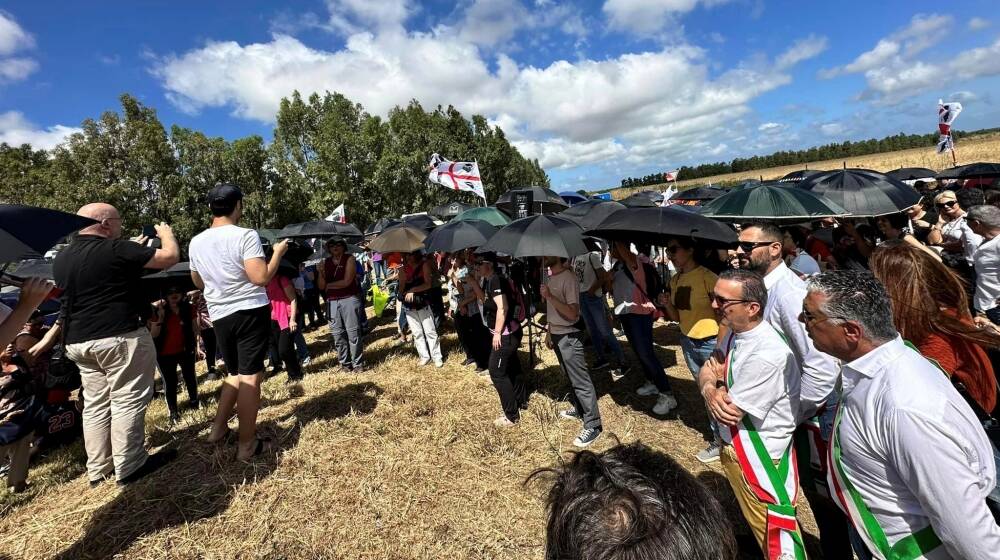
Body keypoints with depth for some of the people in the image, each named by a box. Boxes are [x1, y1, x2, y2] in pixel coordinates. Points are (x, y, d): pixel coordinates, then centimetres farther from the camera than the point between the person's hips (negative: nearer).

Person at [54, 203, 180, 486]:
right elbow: (170, 257, -14)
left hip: (79, 341, 8)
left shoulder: (61, 258, 11)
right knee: (127, 401, 0)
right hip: (121, 337, -8)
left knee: (95, 404, 15)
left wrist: (135, 250, 27)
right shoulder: (115, 249, -15)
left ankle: (98, 469, 23)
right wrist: (166, 233, 5)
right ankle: (129, 467, 7)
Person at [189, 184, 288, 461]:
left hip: (220, 316, 6)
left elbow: (198, 283, 19)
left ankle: (218, 428, 27)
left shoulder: (196, 242, 7)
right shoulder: (245, 235, -13)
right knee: (250, 377, 0)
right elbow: (261, 278, -21)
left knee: (235, 373, 24)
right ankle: (247, 445, 7)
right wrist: (278, 252, -7)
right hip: (251, 312, -6)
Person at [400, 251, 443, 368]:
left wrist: (413, 290, -17)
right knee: (417, 333, 8)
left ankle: (437, 357, 5)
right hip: (409, 305, 4)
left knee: (430, 331, -3)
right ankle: (424, 356, 18)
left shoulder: (424, 265, -3)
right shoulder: (405, 268, 8)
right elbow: (401, 287, 9)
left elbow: (428, 284, -11)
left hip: (423, 303, -4)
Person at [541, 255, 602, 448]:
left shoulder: (569, 278, -20)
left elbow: (573, 313, -25)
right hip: (557, 334, 9)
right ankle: (579, 409, 38)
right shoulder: (550, 277, 7)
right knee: (570, 377, 22)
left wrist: (550, 297, -30)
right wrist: (550, 332, 20)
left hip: (569, 336, -9)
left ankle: (593, 425, 6)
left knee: (581, 381, -3)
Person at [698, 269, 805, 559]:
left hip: (760, 456, -8)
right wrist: (710, 391, -19)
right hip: (732, 447, 8)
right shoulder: (734, 333, -4)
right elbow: (706, 372, 3)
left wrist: (716, 391, -8)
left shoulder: (766, 355, -32)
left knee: (772, 533, 10)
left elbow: (729, 413, -27)